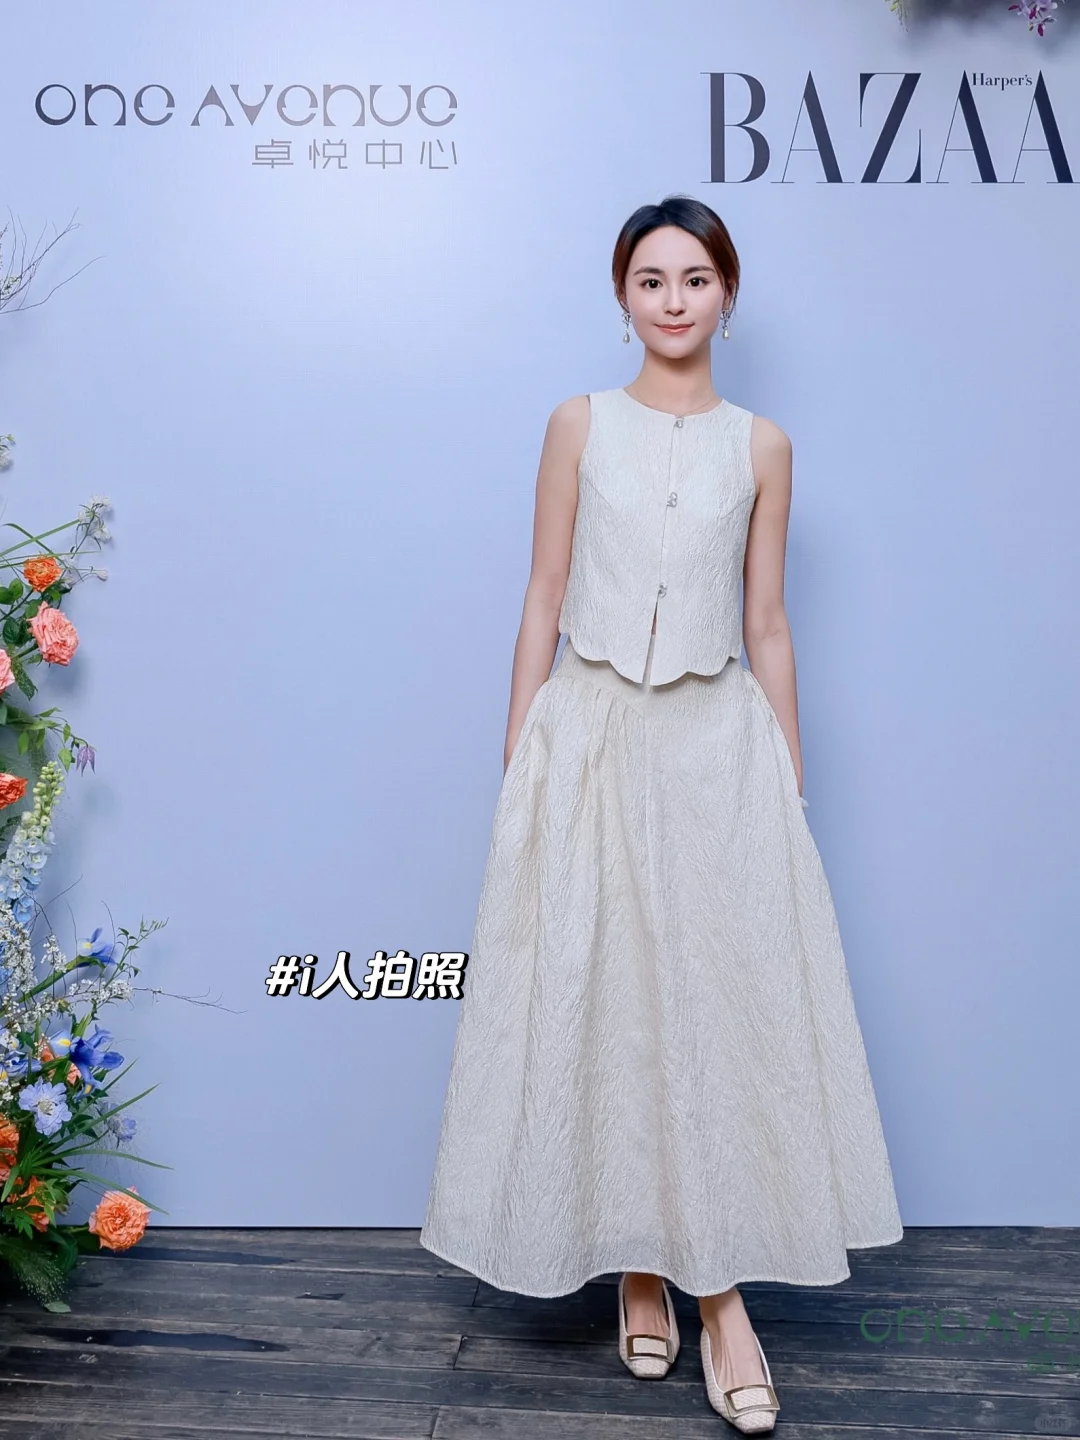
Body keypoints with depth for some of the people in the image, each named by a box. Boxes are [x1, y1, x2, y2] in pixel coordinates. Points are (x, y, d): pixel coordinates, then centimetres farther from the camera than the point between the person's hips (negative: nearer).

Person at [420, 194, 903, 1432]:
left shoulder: (760, 445, 8)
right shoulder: (581, 426, 5)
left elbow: (766, 625, 9)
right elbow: (542, 603, 4)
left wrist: (790, 780, 6)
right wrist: (518, 763, 0)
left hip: (717, 744, 1)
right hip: (592, 738, 0)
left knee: (725, 1004, -1)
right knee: (600, 1004, 4)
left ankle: (721, 1292, 9)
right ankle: (635, 1269, 21)